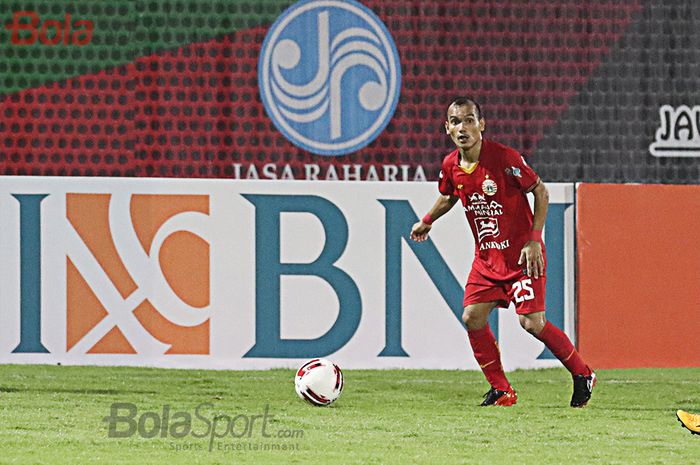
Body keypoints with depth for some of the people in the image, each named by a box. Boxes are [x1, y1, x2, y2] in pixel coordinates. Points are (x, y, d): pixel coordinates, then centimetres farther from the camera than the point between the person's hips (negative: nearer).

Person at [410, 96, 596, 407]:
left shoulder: (504, 158, -20)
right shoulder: (451, 166, -2)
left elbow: (540, 192, -11)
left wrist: (534, 240, -15)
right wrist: (427, 221, 22)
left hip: (521, 255, -6)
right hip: (486, 257, 6)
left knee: (532, 322, -13)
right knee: (472, 318, -4)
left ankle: (582, 375, 8)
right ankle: (501, 391, 8)